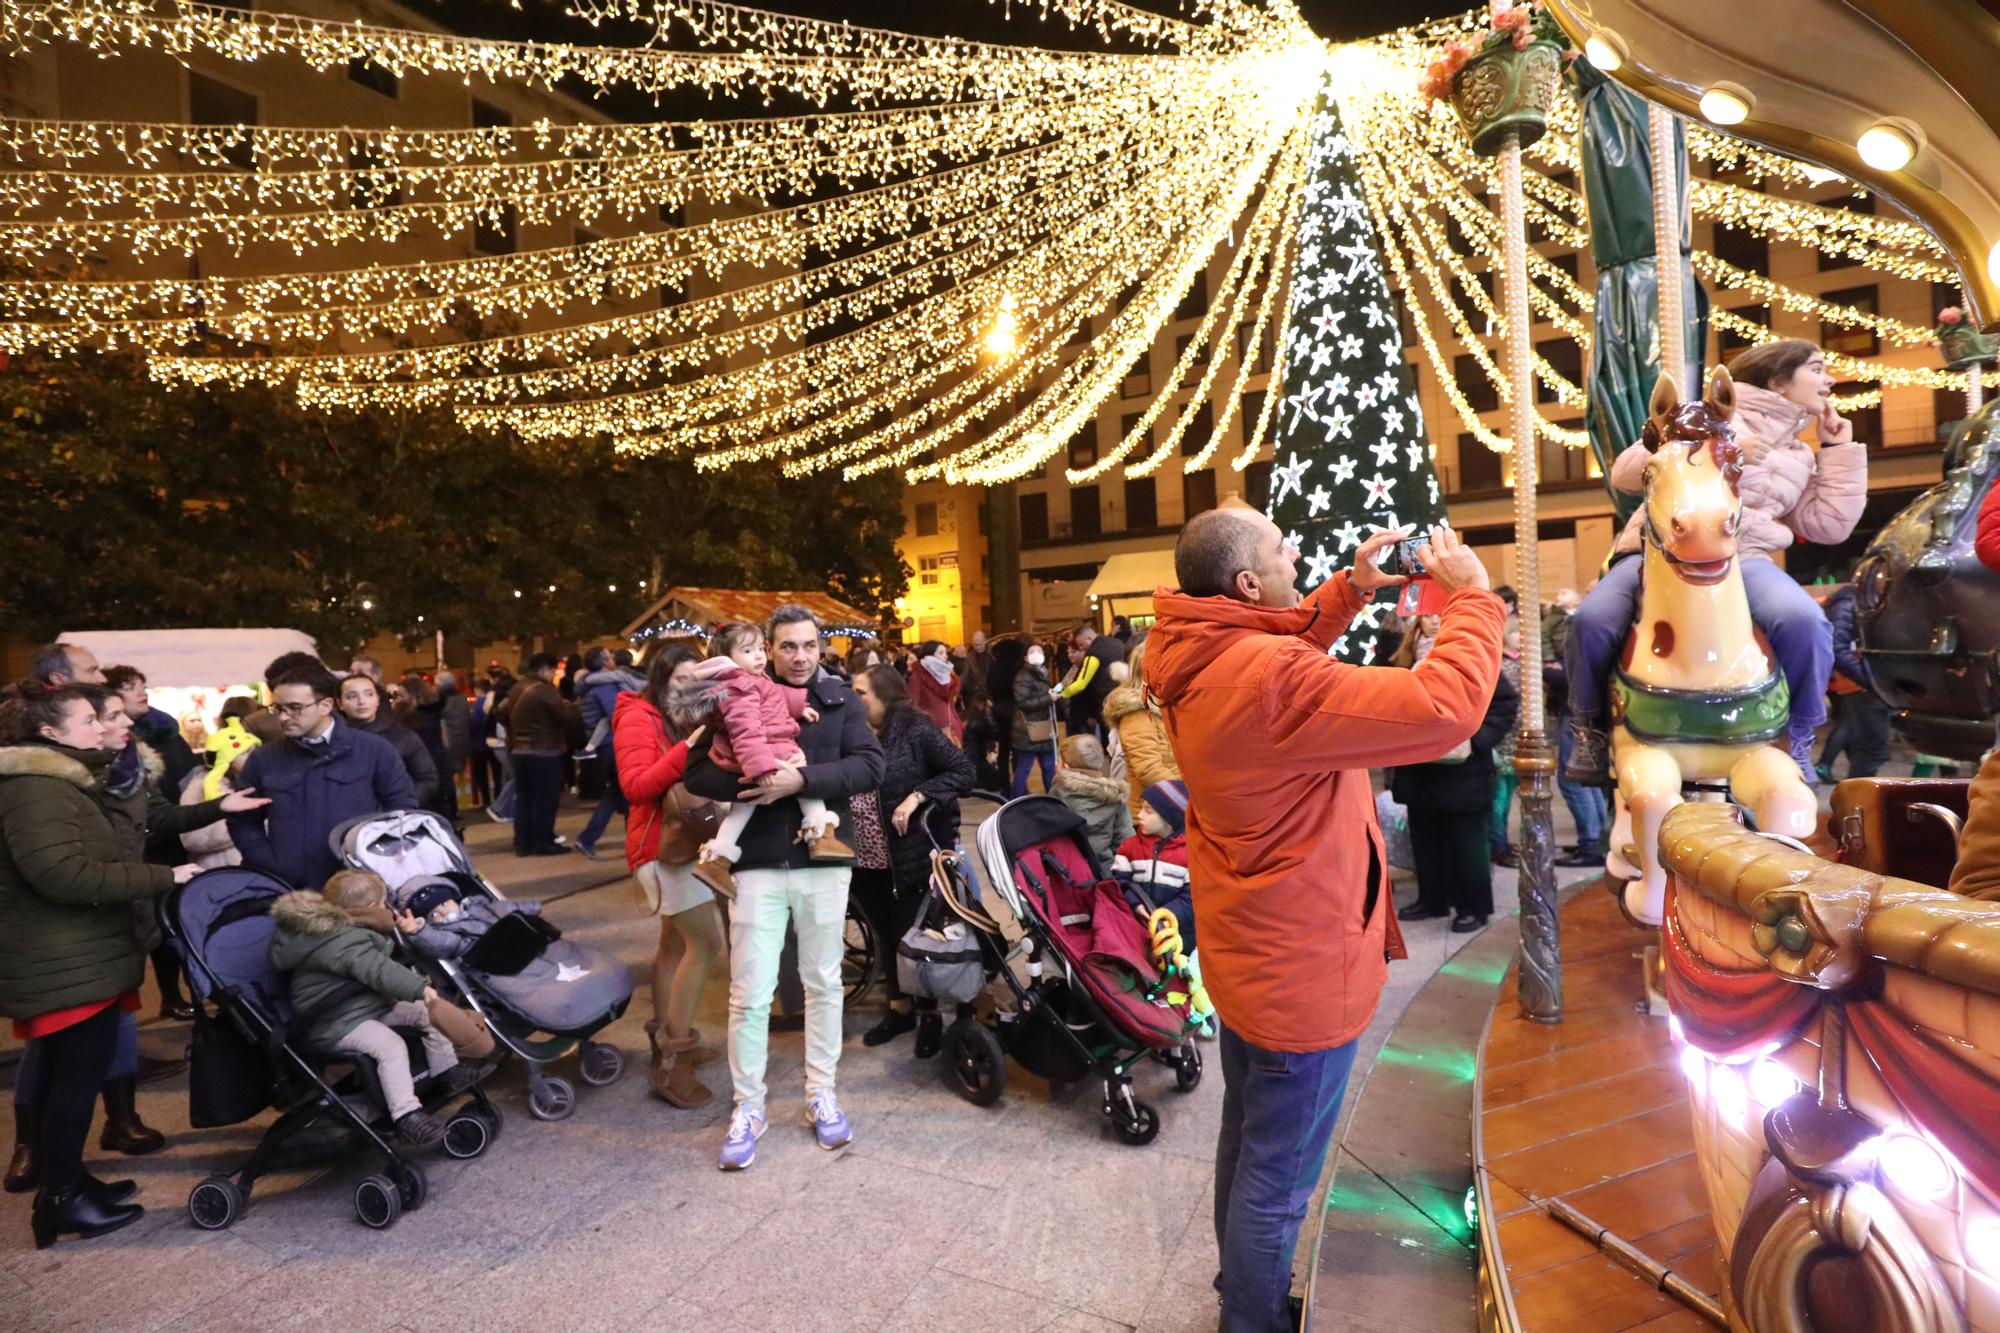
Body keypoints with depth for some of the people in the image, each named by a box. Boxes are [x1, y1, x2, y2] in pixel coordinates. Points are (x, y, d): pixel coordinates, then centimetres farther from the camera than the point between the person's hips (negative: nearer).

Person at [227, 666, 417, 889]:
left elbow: (403, 807, 3)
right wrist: (272, 867, -1)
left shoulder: (373, 750, 0)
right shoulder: (263, 759, 7)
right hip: (287, 889, 2)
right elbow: (244, 822, 13)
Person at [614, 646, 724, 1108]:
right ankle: (670, 1061, -7)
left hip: (682, 841, 9)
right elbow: (636, 787, -23)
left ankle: (666, 1041, 26)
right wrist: (686, 750, -31)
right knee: (707, 944, -12)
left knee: (676, 943, 15)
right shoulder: (638, 719, -12)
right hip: (662, 844, -9)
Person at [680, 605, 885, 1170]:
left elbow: (870, 766, -9)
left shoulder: (840, 700, 3)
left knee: (823, 983, 13)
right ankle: (748, 1107, 21)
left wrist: (801, 778, -21)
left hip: (823, 860, 1)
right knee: (750, 993, 3)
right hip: (758, 863, -1)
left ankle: (822, 1094, 30)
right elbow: (698, 773, -2)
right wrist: (748, 781, -21)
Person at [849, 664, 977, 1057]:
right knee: (885, 933, 17)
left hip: (912, 855, -5)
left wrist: (917, 796, -22)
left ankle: (930, 1016, 25)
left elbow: (964, 773, -14)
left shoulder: (916, 729, -11)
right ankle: (899, 1008, 36)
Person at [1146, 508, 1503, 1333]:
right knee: (1277, 1181, 11)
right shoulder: (1269, 679, -33)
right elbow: (1446, 707, -33)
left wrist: (1353, 590, 4)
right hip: (1300, 968, -10)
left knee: (1246, 1141, 28)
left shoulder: (1204, 660, -4)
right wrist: (1472, 594, -18)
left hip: (1249, 951, 10)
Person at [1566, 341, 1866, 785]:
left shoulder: (1800, 458, 26)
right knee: (1593, 620, -32)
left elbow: (1831, 524, 18)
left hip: (1744, 559, 4)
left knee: (1804, 622, -29)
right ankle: (1591, 725, -5)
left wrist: (1839, 449, 20)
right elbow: (1626, 472, -1)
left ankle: (1795, 736, -4)